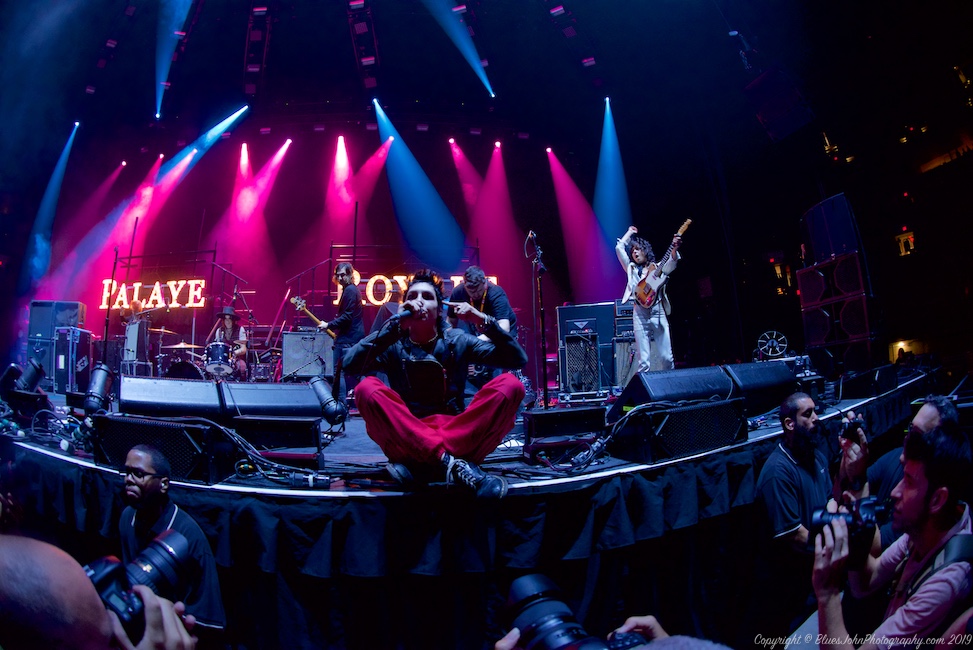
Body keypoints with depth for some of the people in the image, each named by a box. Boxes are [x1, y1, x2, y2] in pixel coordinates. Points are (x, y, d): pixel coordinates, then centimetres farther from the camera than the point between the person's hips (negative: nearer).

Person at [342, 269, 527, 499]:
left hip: (457, 434, 1)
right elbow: (350, 364, -14)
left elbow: (518, 359, 2)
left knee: (510, 385, -19)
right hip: (407, 438, -1)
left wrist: (485, 322, -12)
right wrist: (395, 326, -18)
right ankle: (455, 463, -34)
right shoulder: (394, 345, 5)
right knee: (367, 389, -27)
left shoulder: (457, 341, 8)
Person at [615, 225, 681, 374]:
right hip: (640, 314, 0)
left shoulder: (659, 268, 16)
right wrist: (630, 232, 26)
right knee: (644, 360, -6)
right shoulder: (631, 268, 19)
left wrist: (675, 248, -24)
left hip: (659, 313, 0)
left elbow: (672, 261, -5)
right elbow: (619, 247, 14)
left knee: (667, 358, -3)